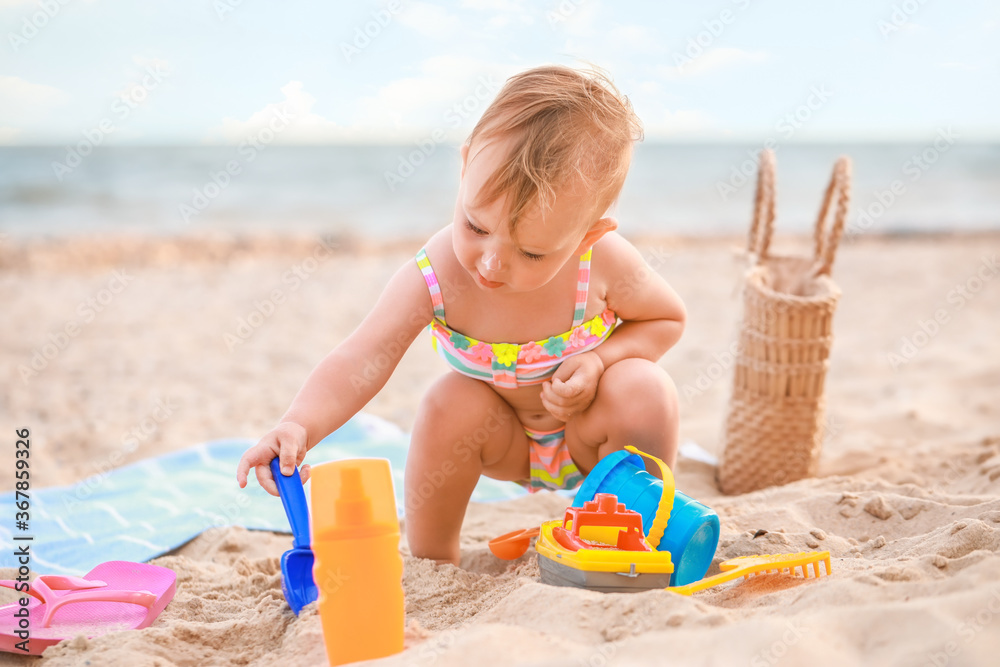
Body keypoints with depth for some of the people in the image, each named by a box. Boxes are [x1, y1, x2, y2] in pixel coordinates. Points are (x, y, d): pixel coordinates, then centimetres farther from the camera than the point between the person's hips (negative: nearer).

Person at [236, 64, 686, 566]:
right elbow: (358, 362, -33)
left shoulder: (603, 261, -29)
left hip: (591, 431, 0)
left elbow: (668, 319, -9)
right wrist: (298, 426, -52)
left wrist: (599, 360, -28)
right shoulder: (434, 275, -30)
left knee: (643, 389, -29)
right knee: (449, 406, -29)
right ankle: (430, 561, -5)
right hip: (508, 437, 1)